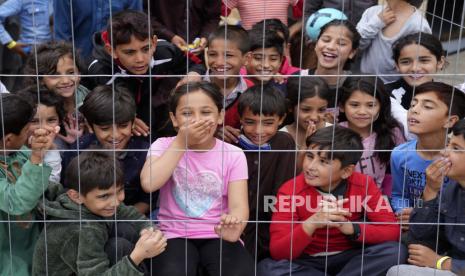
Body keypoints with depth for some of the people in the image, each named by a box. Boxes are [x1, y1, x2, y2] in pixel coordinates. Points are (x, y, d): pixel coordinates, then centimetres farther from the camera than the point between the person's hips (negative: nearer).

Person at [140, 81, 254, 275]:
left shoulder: (233, 155, 0)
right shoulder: (163, 146, 2)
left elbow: (238, 205, -11)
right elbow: (148, 184, -18)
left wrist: (234, 227, -36)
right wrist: (181, 143, -13)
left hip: (218, 236, 1)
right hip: (175, 235, 0)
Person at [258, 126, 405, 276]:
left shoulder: (363, 185, -10)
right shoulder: (289, 191, -15)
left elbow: (392, 230, -14)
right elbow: (277, 252, -21)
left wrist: (351, 228, -32)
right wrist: (310, 224, -38)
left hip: (350, 259, 1)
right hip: (308, 262, -1)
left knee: (395, 251, -26)